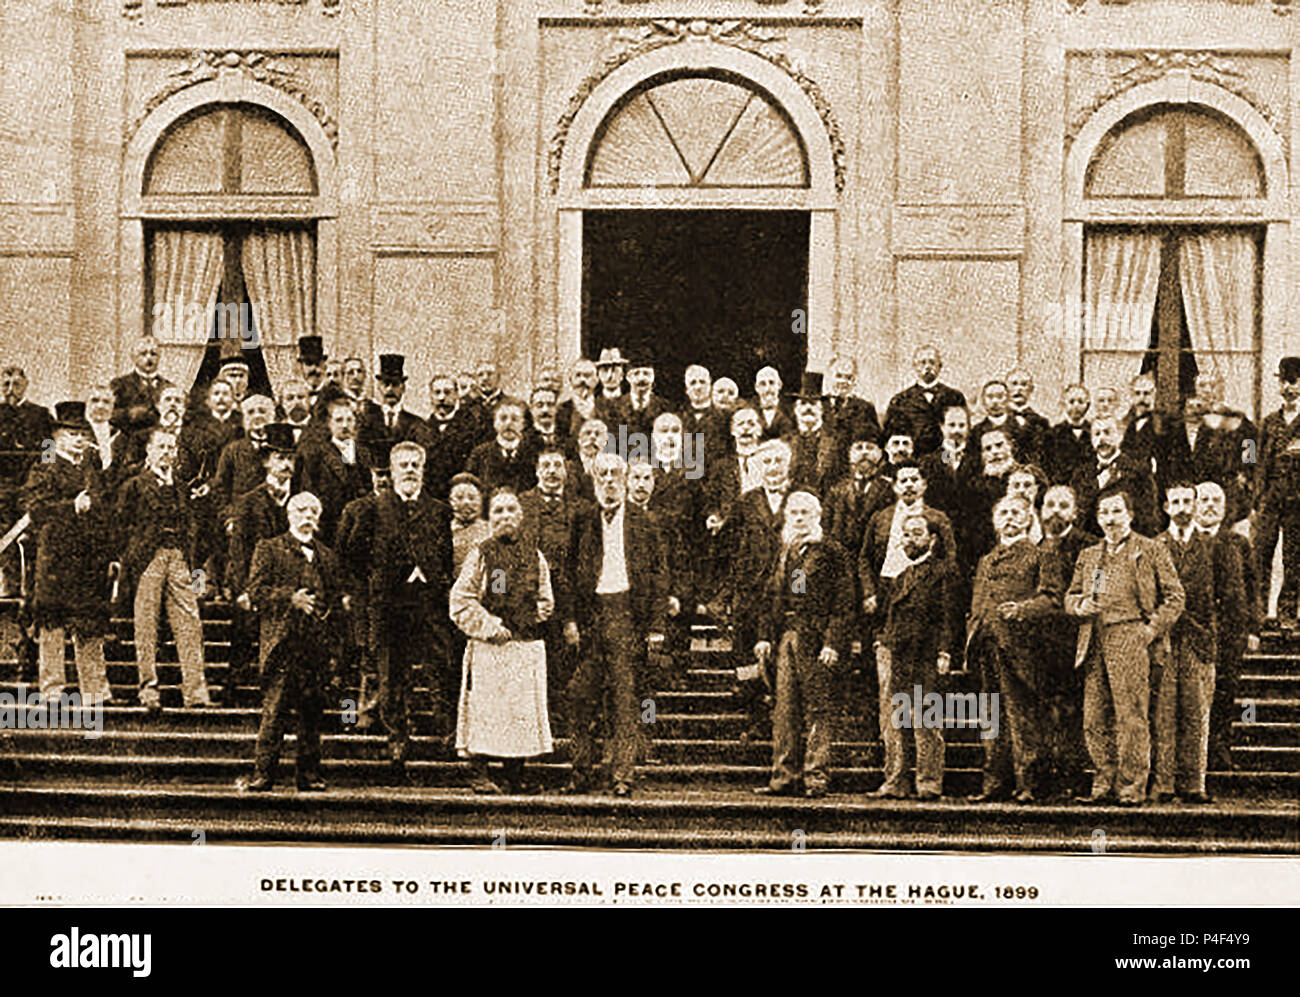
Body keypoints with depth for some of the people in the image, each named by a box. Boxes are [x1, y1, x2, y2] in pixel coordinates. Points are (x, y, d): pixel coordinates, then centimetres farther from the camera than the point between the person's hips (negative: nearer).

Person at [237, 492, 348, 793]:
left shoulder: (327, 556, 20)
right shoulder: (269, 549, 7)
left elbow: (336, 597, 23)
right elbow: (256, 590, -2)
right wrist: (290, 599, -14)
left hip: (316, 644, 4)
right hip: (282, 642, -4)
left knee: (312, 711, 4)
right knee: (274, 709, -7)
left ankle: (309, 777, 9)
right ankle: (262, 776, -4)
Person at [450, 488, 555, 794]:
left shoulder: (534, 555, 10)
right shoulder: (480, 555, 0)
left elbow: (546, 599, 19)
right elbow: (459, 600, -2)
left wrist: (537, 615, 0)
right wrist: (490, 627, -9)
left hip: (527, 645, 3)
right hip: (490, 644, -3)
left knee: (524, 709, 4)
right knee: (484, 707, -4)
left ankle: (515, 774, 13)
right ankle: (480, 774, 3)